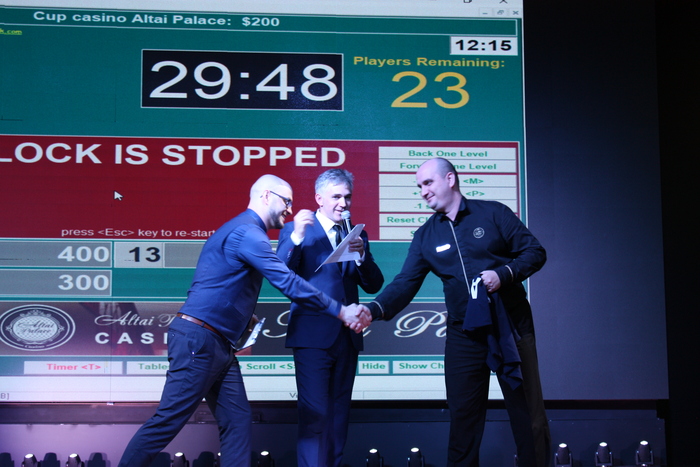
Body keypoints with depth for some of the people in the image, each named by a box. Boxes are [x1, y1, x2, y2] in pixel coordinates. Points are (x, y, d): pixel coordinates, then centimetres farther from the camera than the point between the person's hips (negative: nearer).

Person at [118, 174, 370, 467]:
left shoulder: (245, 231, 19)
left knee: (237, 421, 6)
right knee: (168, 421, -7)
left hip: (218, 344, 10)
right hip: (198, 340, -10)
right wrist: (340, 311, -16)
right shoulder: (247, 231, -14)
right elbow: (287, 283, -20)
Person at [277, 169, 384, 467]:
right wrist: (296, 237, -23)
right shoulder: (296, 230, 0)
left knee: (339, 414, 11)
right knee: (315, 415, -7)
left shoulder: (357, 235, 13)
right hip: (313, 335, -5)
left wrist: (362, 255, -12)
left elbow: (374, 286, 6)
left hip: (347, 337, 5)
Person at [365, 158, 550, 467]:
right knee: (462, 416, 5)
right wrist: (375, 309, -18)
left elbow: (535, 252, -1)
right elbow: (405, 283, -2)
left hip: (511, 326, -2)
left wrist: (504, 274, -18)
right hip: (463, 334, 3)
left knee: (528, 412, 4)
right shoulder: (425, 236, 6)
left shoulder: (492, 214, -2)